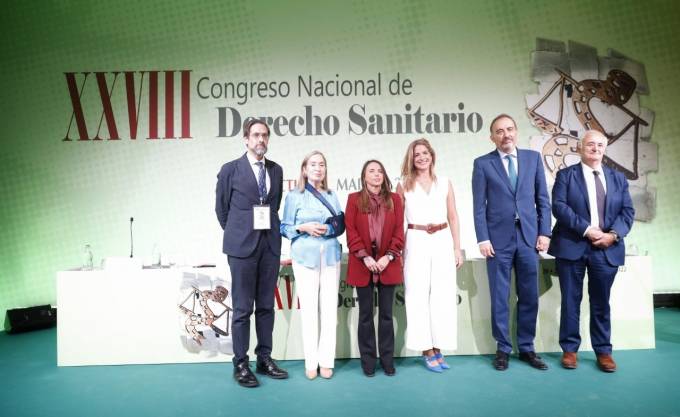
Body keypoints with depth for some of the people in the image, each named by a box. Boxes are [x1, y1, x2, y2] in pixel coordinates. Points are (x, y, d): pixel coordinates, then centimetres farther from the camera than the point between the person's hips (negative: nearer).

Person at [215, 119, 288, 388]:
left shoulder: (276, 170, 10)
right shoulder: (230, 169, -1)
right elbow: (221, 208, 6)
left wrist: (271, 232, 11)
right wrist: (236, 234, 10)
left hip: (270, 245, 4)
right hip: (242, 245, -4)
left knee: (266, 306, 10)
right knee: (242, 308, 1)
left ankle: (264, 359, 21)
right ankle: (240, 364, 11)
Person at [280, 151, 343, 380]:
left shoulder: (332, 196, 12)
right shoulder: (294, 196, 3)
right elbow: (284, 227, 3)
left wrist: (330, 229, -6)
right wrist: (303, 227, -13)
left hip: (330, 256, 3)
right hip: (305, 258, -2)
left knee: (330, 309, 1)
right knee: (308, 309, -1)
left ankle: (326, 361, 13)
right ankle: (311, 363, 11)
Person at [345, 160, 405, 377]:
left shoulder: (394, 199, 8)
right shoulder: (354, 199, 3)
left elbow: (399, 231, 3)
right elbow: (351, 231, -3)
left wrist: (389, 256, -9)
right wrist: (365, 257, -13)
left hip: (388, 265, 1)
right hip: (362, 265, -1)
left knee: (386, 314, 8)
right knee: (366, 314, 7)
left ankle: (387, 360, 19)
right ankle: (368, 361, 18)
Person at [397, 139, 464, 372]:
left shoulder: (444, 183, 9)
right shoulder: (404, 185, 4)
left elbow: (453, 217, 10)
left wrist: (457, 248, 6)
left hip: (443, 242, 2)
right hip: (416, 243, -2)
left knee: (443, 296, 3)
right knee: (418, 296, 0)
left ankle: (437, 348, 15)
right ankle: (427, 351, 11)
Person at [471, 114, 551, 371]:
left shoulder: (533, 158, 9)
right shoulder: (482, 164, 1)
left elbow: (543, 199, 9)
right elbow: (479, 206, -2)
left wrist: (544, 232, 1)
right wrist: (483, 239, -8)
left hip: (529, 237, 3)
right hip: (498, 239, -2)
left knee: (529, 297, 9)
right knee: (500, 298, 5)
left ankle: (526, 348, 23)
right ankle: (503, 349, 19)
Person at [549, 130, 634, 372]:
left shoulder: (618, 178, 14)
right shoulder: (566, 175, 3)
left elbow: (627, 211, 7)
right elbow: (559, 206, -9)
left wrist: (614, 234, -11)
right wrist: (587, 230, -18)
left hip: (607, 249, 3)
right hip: (572, 247, -3)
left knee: (601, 302, 10)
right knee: (571, 300, 4)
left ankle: (603, 351, 21)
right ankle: (569, 349, 15)